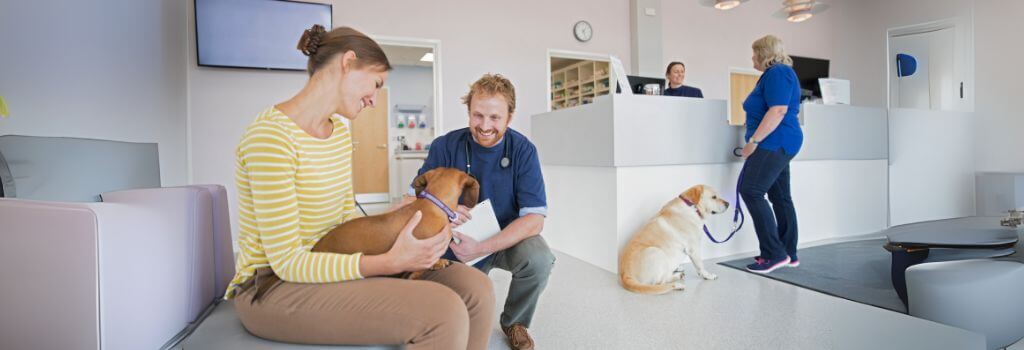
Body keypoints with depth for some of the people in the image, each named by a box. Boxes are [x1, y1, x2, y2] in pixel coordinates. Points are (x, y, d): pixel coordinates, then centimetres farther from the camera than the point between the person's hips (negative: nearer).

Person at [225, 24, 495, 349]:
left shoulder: (340, 132, 7)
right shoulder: (271, 135, -20)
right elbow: (287, 263, -21)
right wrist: (390, 262, -29)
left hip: (326, 268, 7)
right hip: (272, 287, -7)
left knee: (476, 289, -10)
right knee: (444, 313, -27)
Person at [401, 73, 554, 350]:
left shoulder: (523, 150, -14)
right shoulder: (445, 146, -13)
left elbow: (534, 218, -20)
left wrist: (482, 248, -32)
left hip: (509, 237, 0)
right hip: (461, 243, 1)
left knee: (539, 259, -31)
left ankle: (514, 323, 1)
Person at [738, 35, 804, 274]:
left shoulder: (777, 73, -10)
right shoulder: (776, 73, 21)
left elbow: (778, 111, -21)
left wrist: (754, 140, -22)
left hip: (774, 143, -11)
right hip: (779, 145, 11)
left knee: (751, 191, -17)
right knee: (780, 197, 10)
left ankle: (774, 253, -15)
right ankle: (788, 254, 15)